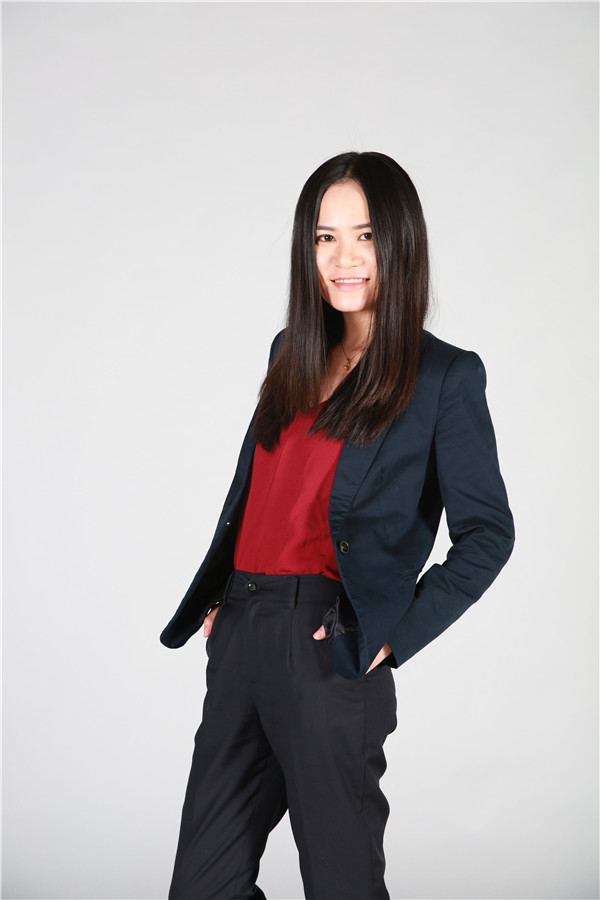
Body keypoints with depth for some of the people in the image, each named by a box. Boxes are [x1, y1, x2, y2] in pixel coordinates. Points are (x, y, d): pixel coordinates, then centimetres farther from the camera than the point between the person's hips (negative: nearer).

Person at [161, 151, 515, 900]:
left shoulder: (444, 376, -4)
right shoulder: (293, 354, 15)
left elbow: (487, 533, -3)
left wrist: (397, 633, -11)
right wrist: (219, 601, 12)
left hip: (328, 644, -6)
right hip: (239, 636, 6)